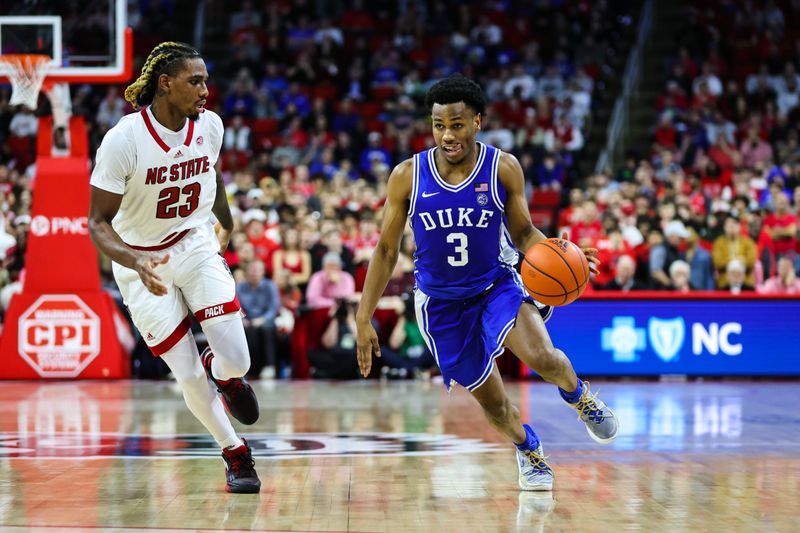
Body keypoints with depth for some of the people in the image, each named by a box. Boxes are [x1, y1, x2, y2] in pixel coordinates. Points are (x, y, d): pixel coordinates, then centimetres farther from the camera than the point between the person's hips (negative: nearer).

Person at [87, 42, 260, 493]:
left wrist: (226, 222, 30)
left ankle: (220, 369, 27)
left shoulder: (210, 125, -9)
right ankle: (235, 454, 22)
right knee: (190, 379, -2)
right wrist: (136, 264, -36)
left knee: (236, 362, -11)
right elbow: (99, 223, -19)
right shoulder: (124, 139, -24)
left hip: (196, 244, 3)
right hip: (140, 260, -3)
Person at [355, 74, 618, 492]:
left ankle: (579, 396, 8)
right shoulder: (407, 176, -12)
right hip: (441, 301, 1)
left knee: (541, 356, -28)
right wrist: (363, 319, -5)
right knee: (491, 401, 5)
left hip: (497, 285, -1)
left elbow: (523, 232, -1)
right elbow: (386, 250, -3)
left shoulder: (503, 168, -12)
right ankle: (529, 452, 38)